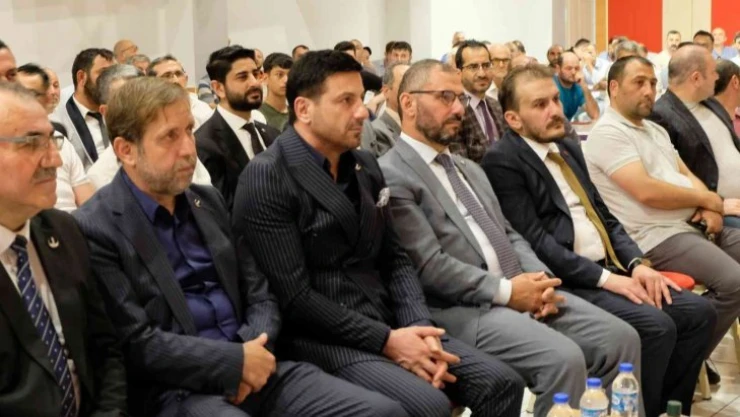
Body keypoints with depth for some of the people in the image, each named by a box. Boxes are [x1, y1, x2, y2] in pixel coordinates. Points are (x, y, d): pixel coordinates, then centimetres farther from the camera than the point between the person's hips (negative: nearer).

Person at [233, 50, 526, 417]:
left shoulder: (365, 167, 12)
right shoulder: (265, 179, -12)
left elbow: (394, 260, 13)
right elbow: (294, 296, -16)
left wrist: (419, 329, -6)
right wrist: (386, 340, -18)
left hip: (388, 324, 7)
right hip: (322, 336, -7)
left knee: (501, 383, -6)